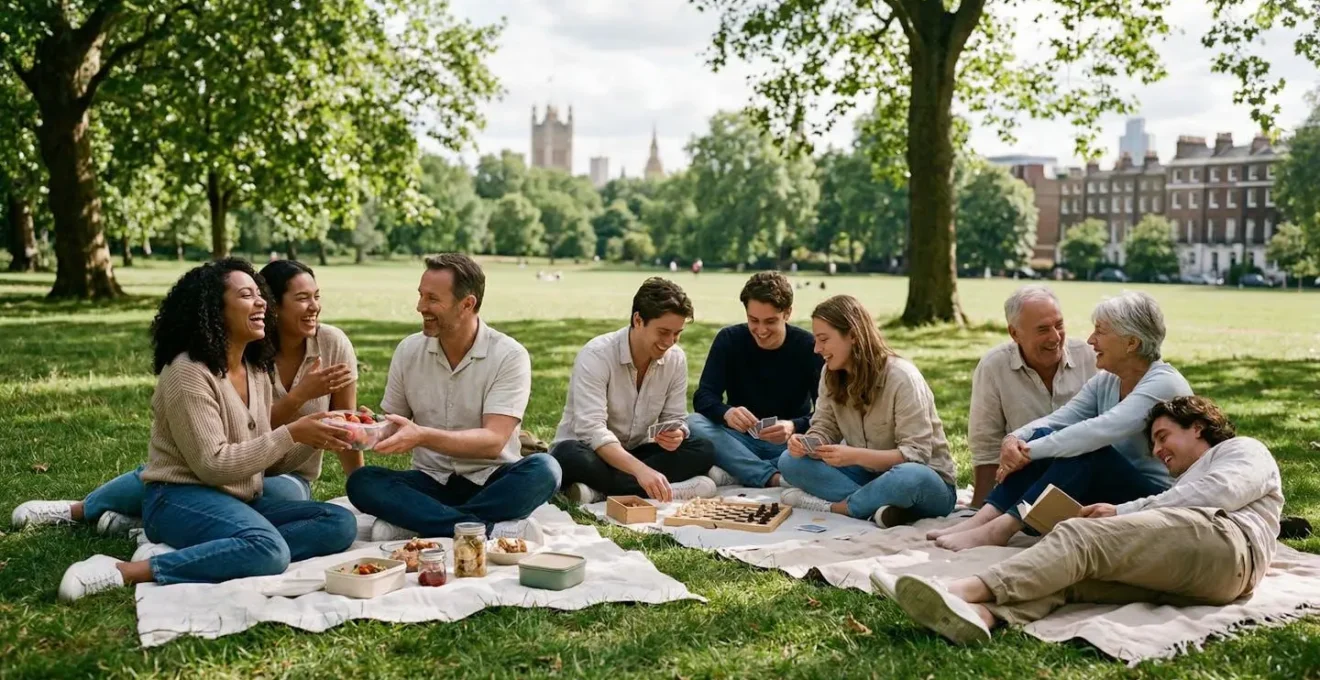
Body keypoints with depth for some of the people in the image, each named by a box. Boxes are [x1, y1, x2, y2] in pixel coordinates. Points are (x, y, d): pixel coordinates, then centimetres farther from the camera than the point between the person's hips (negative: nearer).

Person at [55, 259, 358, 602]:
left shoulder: (257, 371, 12)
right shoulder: (189, 373, -12)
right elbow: (213, 465, -18)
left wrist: (313, 442, -4)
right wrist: (291, 434, -18)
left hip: (240, 501, 8)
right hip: (182, 499, -8)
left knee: (341, 524, -13)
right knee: (269, 551, -36)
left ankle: (199, 551, -22)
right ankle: (122, 571, -28)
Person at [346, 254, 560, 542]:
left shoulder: (510, 356, -11)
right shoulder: (409, 350, 1)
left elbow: (493, 441, -20)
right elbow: (393, 425, 9)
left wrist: (422, 436, -33)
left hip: (489, 483, -3)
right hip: (430, 482, 3)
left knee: (543, 469, -32)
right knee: (362, 482, -24)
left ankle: (413, 523, -27)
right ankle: (493, 530, -32)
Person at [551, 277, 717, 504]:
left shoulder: (676, 359, -5)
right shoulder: (596, 355, -22)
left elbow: (674, 418, 2)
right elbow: (592, 430, -32)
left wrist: (676, 434, -25)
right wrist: (640, 470, -46)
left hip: (636, 453, 5)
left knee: (703, 450, -20)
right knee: (568, 456, -38)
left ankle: (600, 490, -27)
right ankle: (675, 489, -32)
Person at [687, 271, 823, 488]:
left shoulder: (809, 348, -8)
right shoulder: (729, 340, -4)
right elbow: (703, 398, -12)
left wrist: (795, 427, -36)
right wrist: (726, 413, -36)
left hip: (790, 443, -1)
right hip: (741, 440, 1)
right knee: (694, 424, -28)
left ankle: (734, 474, -29)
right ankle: (773, 478, -33)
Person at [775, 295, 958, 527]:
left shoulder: (902, 378, -21)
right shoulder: (831, 374, -1)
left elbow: (916, 453, -24)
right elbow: (824, 430, 2)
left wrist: (855, 455, -36)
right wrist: (807, 443, -23)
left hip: (923, 481, -6)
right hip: (869, 474, 6)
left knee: (909, 478, -42)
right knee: (790, 461, -13)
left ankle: (834, 506, -21)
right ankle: (877, 506, -27)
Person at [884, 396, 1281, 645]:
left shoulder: (1243, 449, 22)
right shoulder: (1189, 479, 44)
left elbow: (1220, 491, -2)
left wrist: (1123, 511, -2)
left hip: (1224, 542, -7)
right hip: (1177, 571, 7)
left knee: (1078, 535, -24)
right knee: (1070, 568, -18)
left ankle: (964, 591, -41)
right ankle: (978, 612, -47)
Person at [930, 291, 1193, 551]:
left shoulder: (1164, 384, -17)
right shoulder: (1105, 382, 7)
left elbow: (1100, 430, -30)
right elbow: (1057, 420, -3)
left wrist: (1030, 452, -30)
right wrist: (1015, 439, -24)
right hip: (1107, 490, 7)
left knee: (1086, 451, -31)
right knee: (1043, 435, -13)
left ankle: (1000, 529, -33)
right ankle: (982, 519, -25)